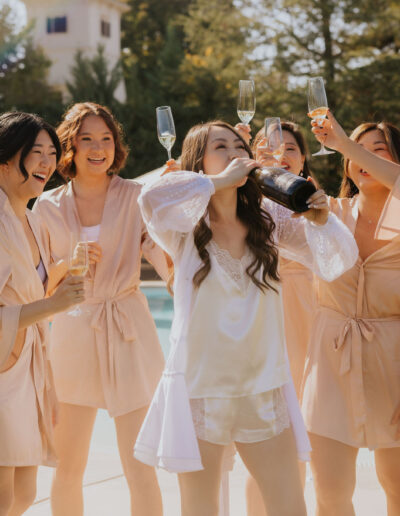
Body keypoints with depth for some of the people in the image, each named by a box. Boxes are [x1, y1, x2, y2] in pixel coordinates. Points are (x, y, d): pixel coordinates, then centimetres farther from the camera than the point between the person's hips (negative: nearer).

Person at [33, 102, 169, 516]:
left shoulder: (136, 197, -1)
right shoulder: (48, 207, 5)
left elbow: (172, 267, -11)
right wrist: (67, 264, -11)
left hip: (128, 334, -2)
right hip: (72, 337, 2)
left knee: (140, 470, -4)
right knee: (68, 468, 9)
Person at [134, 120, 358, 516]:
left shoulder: (268, 219, 4)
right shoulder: (185, 227, -7)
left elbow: (341, 259, 2)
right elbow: (152, 198, -30)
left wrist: (321, 219, -17)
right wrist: (220, 180, -20)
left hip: (263, 389, 3)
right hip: (200, 386, -3)